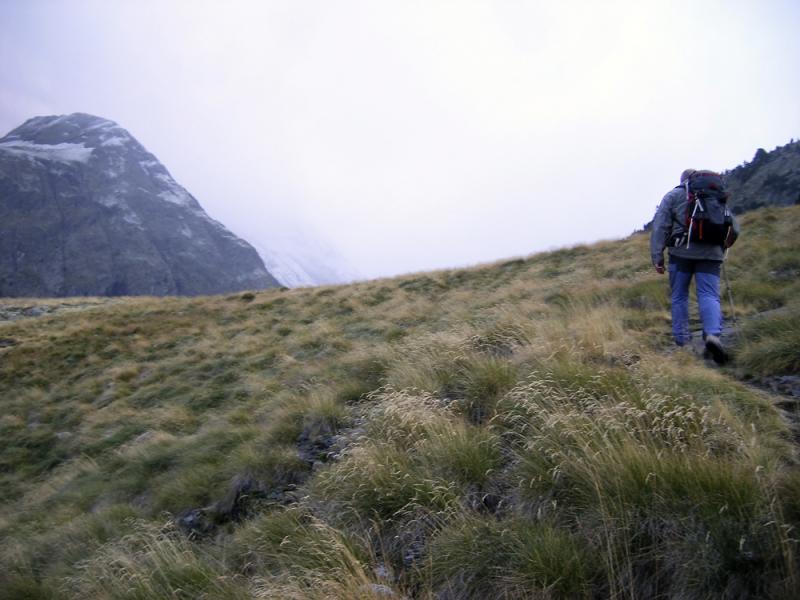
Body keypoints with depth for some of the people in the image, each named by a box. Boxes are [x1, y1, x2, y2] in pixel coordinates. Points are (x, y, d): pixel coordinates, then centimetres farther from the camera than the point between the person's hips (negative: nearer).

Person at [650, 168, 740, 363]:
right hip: (711, 253, 2)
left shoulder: (674, 195, 10)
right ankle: (712, 334, -25)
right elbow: (733, 227, 17)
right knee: (709, 296, -2)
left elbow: (660, 226, 0)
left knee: (679, 297, 10)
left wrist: (657, 257, -1)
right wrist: (723, 246, 33)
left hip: (682, 251, -2)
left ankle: (682, 340, 13)